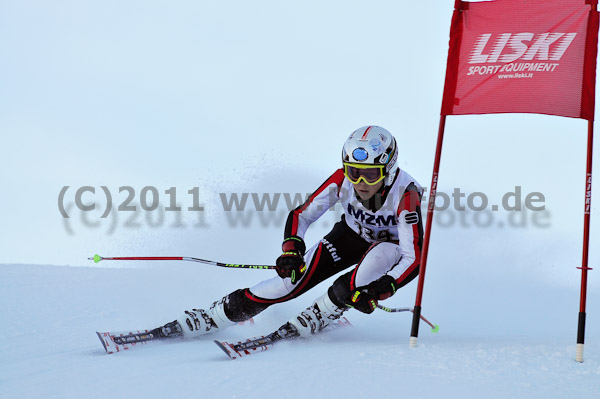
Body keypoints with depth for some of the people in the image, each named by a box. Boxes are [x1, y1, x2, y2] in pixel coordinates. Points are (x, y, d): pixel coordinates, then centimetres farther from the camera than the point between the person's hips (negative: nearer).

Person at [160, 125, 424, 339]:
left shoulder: (405, 195, -36)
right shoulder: (342, 179, -27)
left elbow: (414, 257, -38)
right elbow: (301, 214, -20)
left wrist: (379, 291, -52)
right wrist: (291, 248, -40)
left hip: (392, 245, -2)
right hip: (350, 234, 2)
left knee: (381, 256, -38)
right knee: (294, 277, -15)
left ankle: (319, 316, -19)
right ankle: (212, 317, -5)